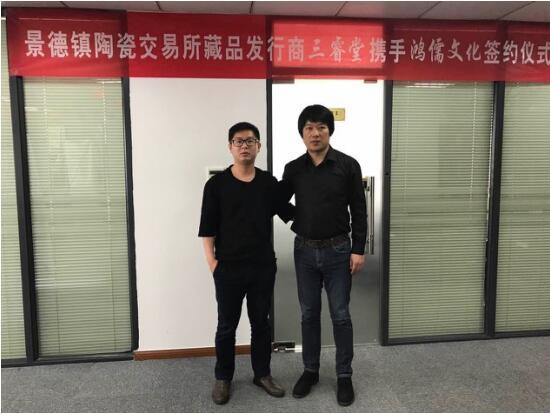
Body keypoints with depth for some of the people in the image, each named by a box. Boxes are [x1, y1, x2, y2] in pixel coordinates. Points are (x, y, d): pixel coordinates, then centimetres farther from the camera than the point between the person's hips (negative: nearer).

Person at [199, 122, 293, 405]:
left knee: (261, 323, 14)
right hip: (229, 268, -2)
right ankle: (223, 378, 28)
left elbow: (289, 213, 12)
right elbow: (207, 228, -4)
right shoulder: (216, 184, -4)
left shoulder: (269, 183, 3)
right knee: (226, 326, 10)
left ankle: (262, 374, 32)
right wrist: (212, 262, -9)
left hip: (263, 266, 2)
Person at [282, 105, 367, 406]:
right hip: (304, 251, 3)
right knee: (309, 314, 13)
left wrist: (358, 250, -9)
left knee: (340, 315, 6)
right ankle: (310, 370, 29)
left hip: (338, 250, -2)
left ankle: (344, 375, 23)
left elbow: (359, 211, -5)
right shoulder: (293, 169, 1)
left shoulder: (348, 165, -6)